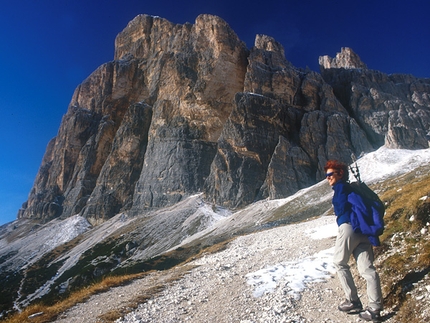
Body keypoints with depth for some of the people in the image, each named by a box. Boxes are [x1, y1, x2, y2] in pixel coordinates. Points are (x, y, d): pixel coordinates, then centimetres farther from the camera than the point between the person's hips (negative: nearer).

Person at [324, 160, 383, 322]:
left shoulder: (341, 187, -2)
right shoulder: (352, 187, 22)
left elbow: (342, 207, -12)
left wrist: (339, 215, 5)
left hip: (349, 227, -8)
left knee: (340, 263, 10)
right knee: (366, 268, 2)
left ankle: (353, 301, 11)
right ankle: (375, 308, -1)